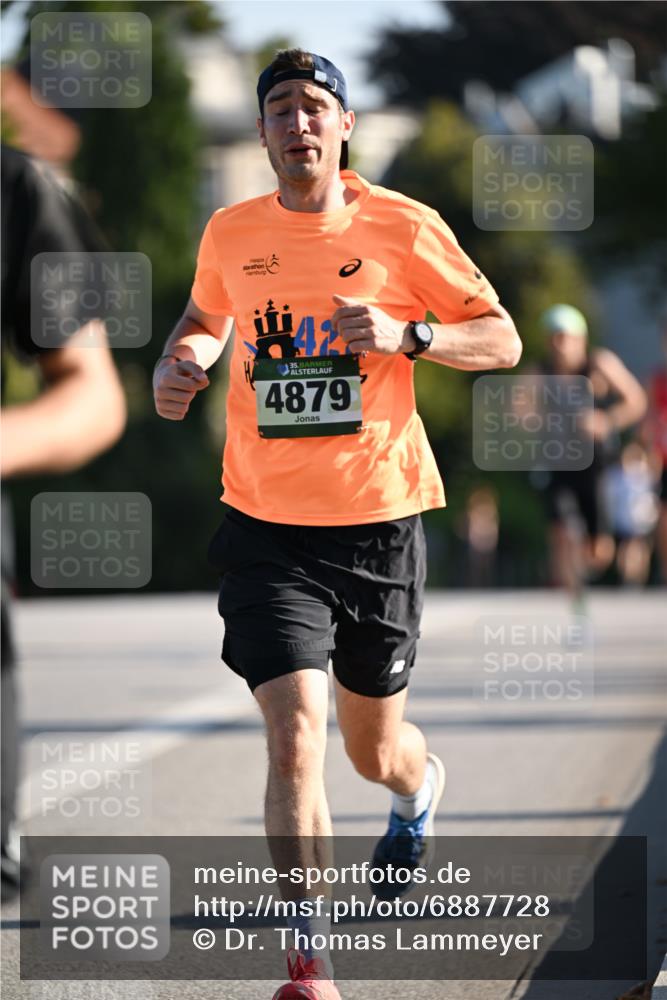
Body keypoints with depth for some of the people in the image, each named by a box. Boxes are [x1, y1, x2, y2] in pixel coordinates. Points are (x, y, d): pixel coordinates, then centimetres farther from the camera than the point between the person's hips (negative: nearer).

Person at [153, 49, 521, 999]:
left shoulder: (404, 228, -5)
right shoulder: (229, 233, 3)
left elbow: (502, 339, 0)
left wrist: (405, 334, -17)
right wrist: (181, 361, 2)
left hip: (378, 520, 0)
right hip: (266, 528, 1)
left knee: (373, 749, 15)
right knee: (294, 735, -16)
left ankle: (421, 784, 54)